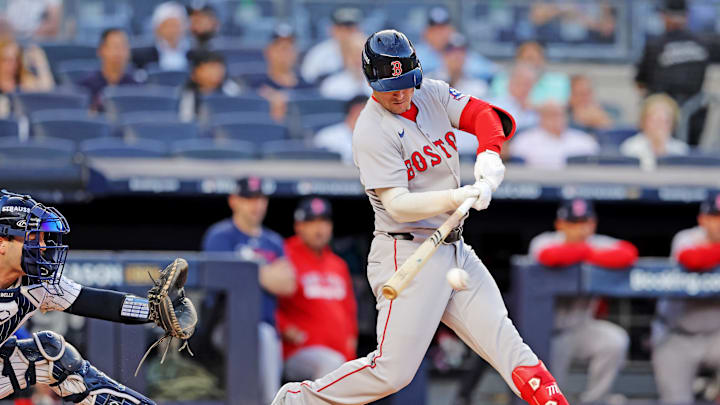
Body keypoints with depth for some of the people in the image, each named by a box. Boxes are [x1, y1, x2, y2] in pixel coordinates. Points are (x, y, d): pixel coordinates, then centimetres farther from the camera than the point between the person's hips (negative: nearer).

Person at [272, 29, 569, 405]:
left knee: (503, 341, -3)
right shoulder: (371, 132, -15)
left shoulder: (433, 95, 6)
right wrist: (458, 197, -38)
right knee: (393, 370, -9)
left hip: (455, 251, 7)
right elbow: (398, 205, -24)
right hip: (408, 256, -7)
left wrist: (488, 153, -25)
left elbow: (487, 116, -3)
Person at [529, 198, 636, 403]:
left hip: (581, 328, 3)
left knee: (616, 341, -24)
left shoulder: (598, 244, -6)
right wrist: (586, 251, -23)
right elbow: (550, 256, -39)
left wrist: (591, 256, -24)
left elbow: (629, 254, -26)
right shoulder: (544, 242, -12)